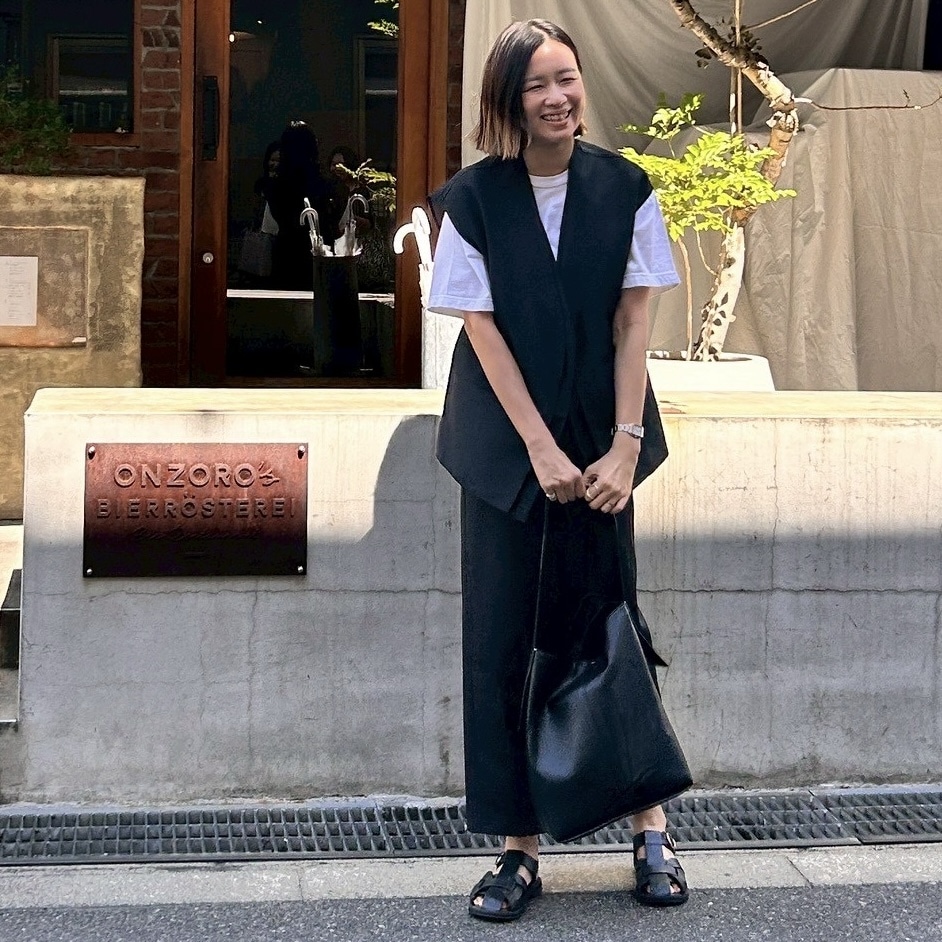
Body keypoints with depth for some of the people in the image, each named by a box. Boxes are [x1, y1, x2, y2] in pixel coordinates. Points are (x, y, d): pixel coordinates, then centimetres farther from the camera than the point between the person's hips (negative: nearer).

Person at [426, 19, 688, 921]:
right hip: (505, 440, -1)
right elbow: (482, 328, -7)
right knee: (501, 638, 0)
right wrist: (542, 449, -12)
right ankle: (519, 846, 9)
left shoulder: (623, 191, -1)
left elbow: (633, 320, -3)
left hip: (600, 437, 1)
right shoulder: (473, 199, -5)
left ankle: (650, 825, 17)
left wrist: (624, 445, -11)